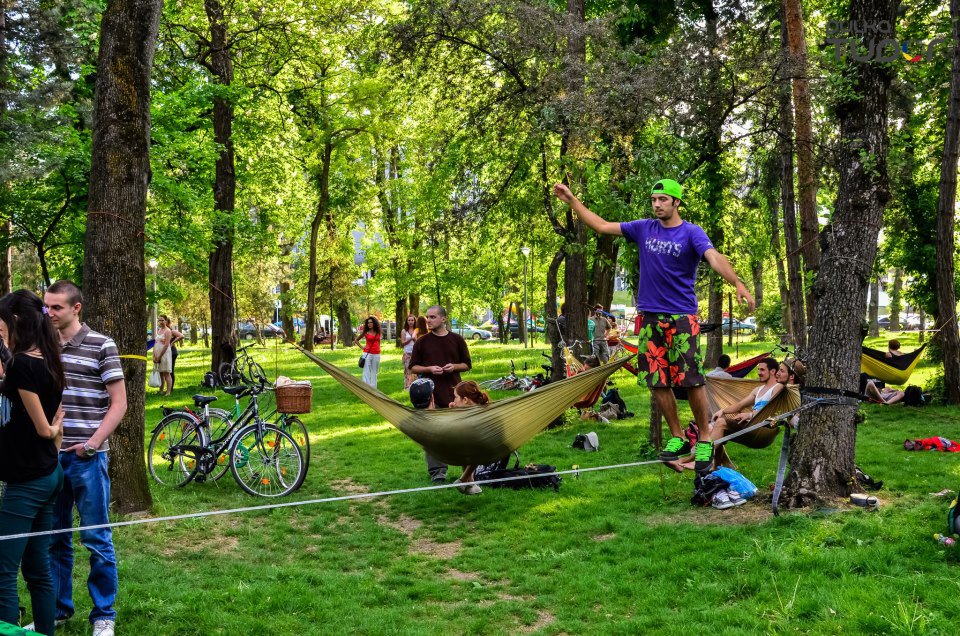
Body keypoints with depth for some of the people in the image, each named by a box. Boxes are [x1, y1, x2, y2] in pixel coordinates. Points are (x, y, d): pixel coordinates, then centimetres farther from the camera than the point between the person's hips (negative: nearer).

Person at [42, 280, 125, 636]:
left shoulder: (101, 346, -5)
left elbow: (119, 403, -4)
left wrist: (92, 444, -13)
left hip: (86, 458, -4)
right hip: (49, 456, 4)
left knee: (96, 540, 3)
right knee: (54, 538, 13)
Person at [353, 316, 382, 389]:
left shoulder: (377, 332, 8)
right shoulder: (365, 332, 1)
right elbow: (356, 340, 9)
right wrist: (362, 347, 0)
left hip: (376, 354, 3)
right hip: (368, 353, -3)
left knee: (374, 372, 7)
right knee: (367, 372, -5)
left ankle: (373, 388, 12)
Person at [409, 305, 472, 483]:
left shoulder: (457, 340, 6)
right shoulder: (422, 342, 4)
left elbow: (467, 365, 12)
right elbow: (413, 367, 6)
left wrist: (454, 366, -8)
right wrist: (429, 369, -11)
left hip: (453, 393, 1)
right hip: (430, 394, 0)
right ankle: (437, 470, 5)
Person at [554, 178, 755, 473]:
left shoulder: (692, 233, -5)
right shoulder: (644, 229, 8)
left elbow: (714, 258, -23)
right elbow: (602, 226, 11)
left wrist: (738, 284, -40)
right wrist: (571, 200, 9)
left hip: (682, 318, -4)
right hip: (649, 316, 4)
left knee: (691, 381, -8)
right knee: (658, 382, 4)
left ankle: (704, 442, 6)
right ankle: (677, 438, 17)